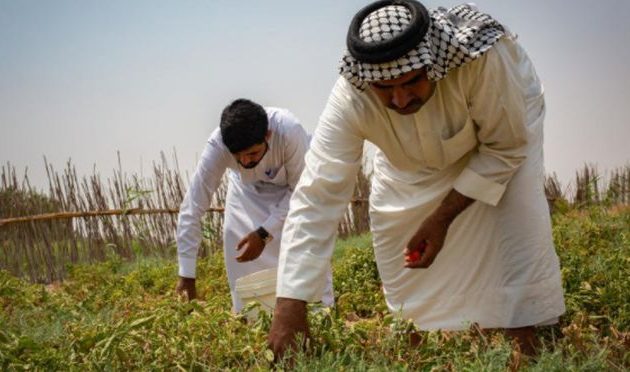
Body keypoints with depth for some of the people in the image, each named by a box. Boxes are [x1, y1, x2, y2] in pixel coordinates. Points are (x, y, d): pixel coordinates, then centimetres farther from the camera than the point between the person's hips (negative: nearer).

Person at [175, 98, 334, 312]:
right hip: (248, 191, 2)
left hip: (294, 185, -1)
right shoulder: (217, 145, -37)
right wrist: (186, 276, -36)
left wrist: (265, 234, -34)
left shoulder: (289, 131, -42)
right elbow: (192, 208, -34)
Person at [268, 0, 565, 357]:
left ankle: (524, 349, -8)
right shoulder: (350, 99, -37)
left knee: (517, 223, -21)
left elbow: (506, 146, -27)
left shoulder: (482, 55, -44)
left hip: (504, 117, -2)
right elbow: (316, 197, -38)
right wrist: (290, 308, -44)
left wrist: (443, 217, -32)